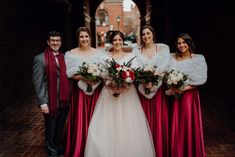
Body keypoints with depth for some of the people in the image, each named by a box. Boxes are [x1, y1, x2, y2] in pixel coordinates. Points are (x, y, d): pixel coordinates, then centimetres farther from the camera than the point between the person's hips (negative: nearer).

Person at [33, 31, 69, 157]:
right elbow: (37, 83, -11)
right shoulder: (40, 59, -8)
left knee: (60, 129, 21)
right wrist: (42, 102, -15)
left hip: (64, 101, 5)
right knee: (51, 131, 12)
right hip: (50, 102, -5)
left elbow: (66, 78, 11)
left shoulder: (64, 57, 8)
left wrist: (69, 97, 7)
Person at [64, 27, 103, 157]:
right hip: (79, 90, -2)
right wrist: (84, 78, -19)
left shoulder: (97, 53, 7)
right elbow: (69, 74, -6)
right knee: (80, 120, -1)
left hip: (95, 90, 3)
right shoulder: (71, 54, -1)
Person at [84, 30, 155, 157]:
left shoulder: (130, 56, 9)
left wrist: (124, 87, -16)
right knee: (108, 125, -2)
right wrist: (111, 86, -15)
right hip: (109, 92, 1)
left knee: (128, 126, -2)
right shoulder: (105, 56, 10)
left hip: (127, 93, 0)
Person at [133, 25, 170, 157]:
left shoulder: (163, 48, 3)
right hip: (142, 88, 1)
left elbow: (163, 66, -10)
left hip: (158, 88, -1)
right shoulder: (136, 50, 8)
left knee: (159, 120, 2)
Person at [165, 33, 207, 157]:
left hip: (189, 94, -3)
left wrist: (184, 88, -17)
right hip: (174, 95, 3)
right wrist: (170, 88, -14)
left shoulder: (198, 58, -2)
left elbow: (201, 80, -9)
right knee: (175, 125, 7)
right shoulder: (172, 57, 7)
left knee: (188, 124, 1)